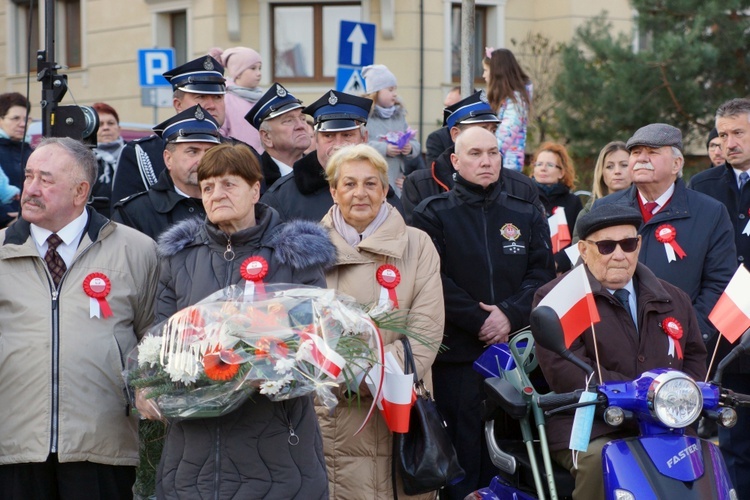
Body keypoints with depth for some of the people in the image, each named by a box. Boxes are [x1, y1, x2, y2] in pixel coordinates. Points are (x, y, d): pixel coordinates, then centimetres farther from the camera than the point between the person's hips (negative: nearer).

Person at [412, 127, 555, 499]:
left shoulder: (527, 216, 15)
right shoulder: (433, 214, 5)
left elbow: (542, 273, 5)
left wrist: (510, 315, -11)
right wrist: (479, 321, -12)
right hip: (457, 354, -2)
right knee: (463, 454, -3)